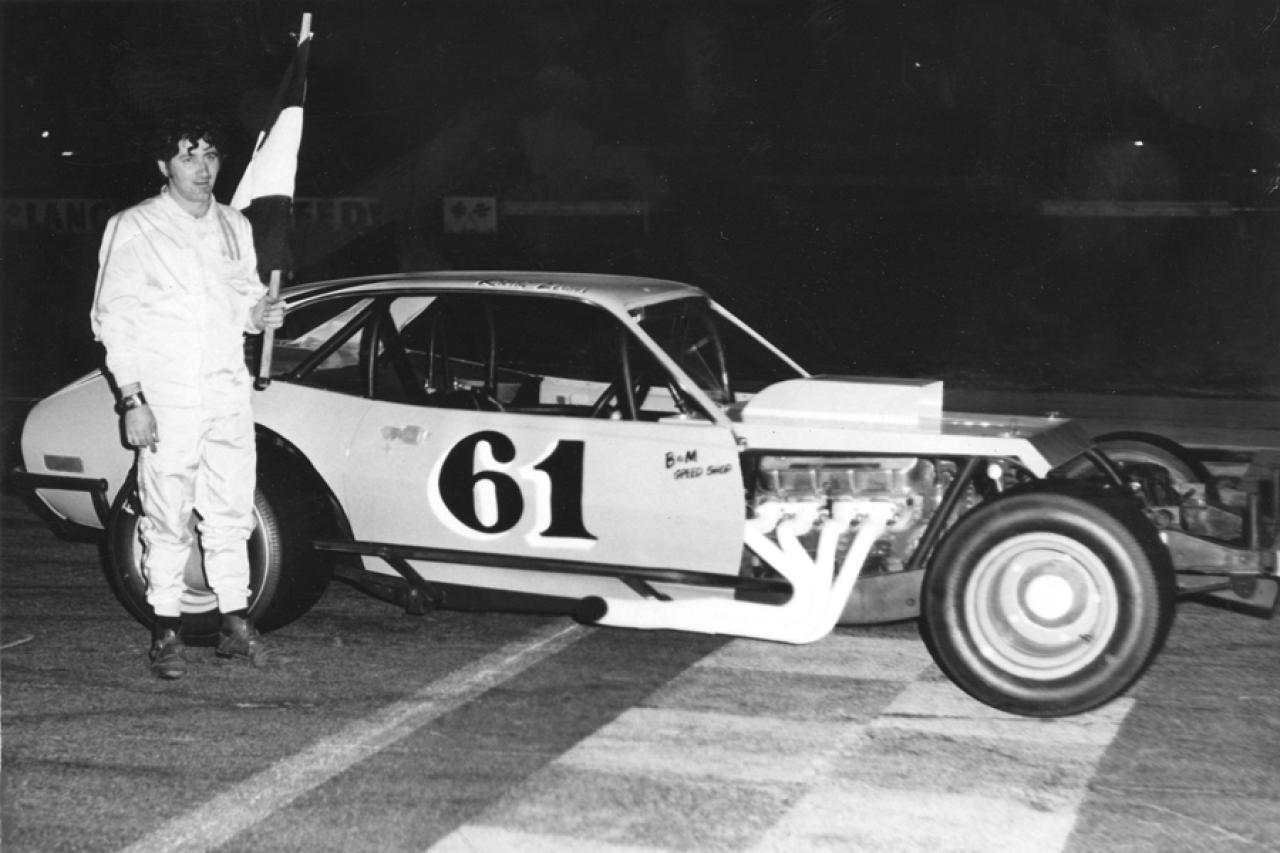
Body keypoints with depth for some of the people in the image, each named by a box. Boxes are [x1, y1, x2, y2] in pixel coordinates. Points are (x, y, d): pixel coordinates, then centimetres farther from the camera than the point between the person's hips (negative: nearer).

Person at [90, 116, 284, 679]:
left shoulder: (234, 226, 12)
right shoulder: (133, 229, -2)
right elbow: (113, 316, -4)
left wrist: (259, 313, -2)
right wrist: (131, 399, -12)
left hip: (229, 392, 5)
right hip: (165, 396, -4)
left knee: (232, 513, 6)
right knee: (167, 518, -3)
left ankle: (235, 623, 15)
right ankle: (166, 631, 7)